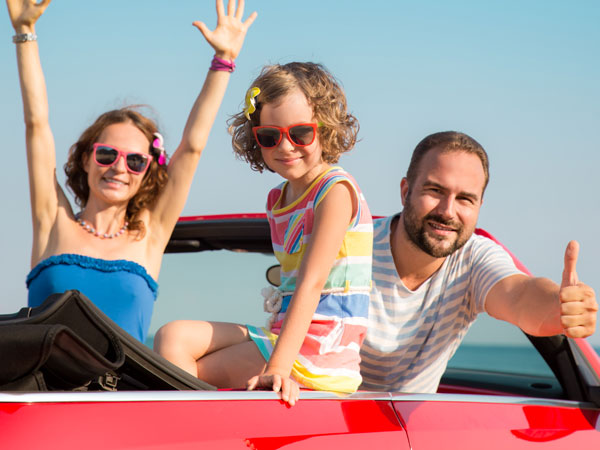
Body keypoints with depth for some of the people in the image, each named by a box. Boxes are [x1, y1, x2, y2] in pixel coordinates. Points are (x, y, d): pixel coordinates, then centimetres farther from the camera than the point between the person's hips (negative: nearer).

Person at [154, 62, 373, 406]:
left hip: (318, 352, -8)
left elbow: (312, 283, -20)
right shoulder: (278, 199, 16)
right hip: (281, 337, 8)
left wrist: (278, 367, -28)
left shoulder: (336, 191, -11)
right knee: (173, 337, -3)